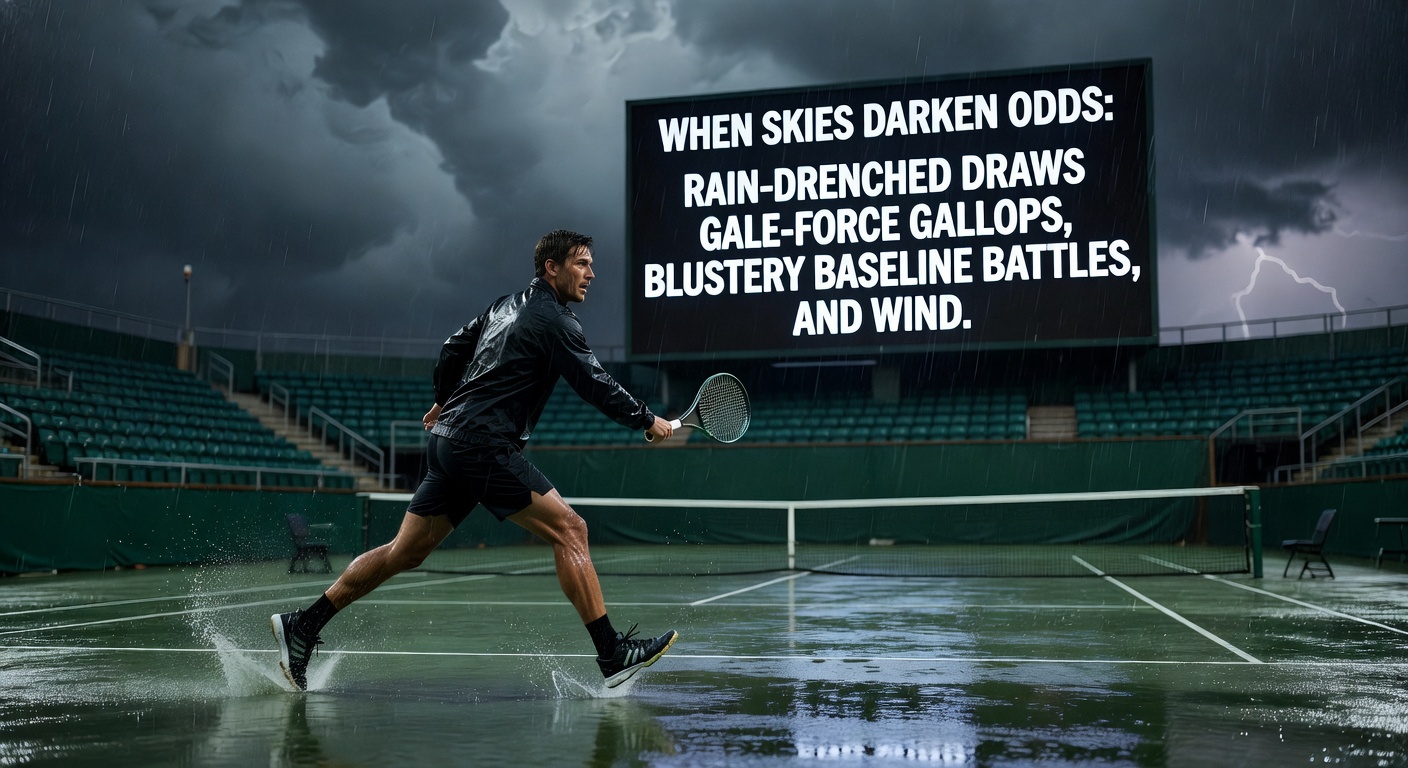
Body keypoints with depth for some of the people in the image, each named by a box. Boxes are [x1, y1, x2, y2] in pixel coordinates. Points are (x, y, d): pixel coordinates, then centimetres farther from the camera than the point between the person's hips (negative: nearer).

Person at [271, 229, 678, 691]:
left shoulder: (507, 305, 20)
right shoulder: (554, 320, -7)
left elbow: (453, 349, 27)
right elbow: (596, 385, -11)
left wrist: (445, 401, 40)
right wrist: (648, 421, -1)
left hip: (449, 444, 9)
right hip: (484, 447, -9)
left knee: (405, 552, 13)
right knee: (568, 530, -9)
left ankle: (302, 627, 17)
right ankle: (612, 654, -11)